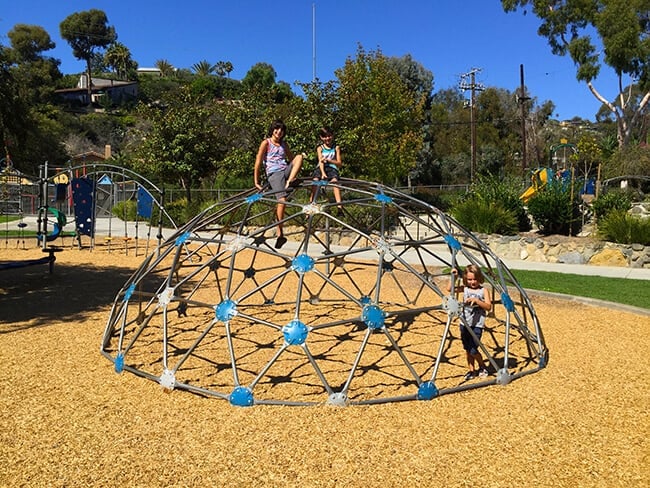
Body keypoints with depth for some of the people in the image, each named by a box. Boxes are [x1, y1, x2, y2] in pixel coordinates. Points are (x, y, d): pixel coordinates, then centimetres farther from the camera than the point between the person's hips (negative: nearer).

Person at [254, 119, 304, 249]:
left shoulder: (283, 145, 22)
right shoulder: (266, 143, 4)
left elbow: (291, 159, 24)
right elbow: (258, 162, 0)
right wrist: (256, 182, -4)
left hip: (286, 170, 5)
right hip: (274, 173, -5)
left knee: (299, 156, -20)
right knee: (282, 200, -24)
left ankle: (289, 182, -33)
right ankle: (280, 234, -21)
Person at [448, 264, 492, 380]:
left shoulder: (483, 290, -4)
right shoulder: (465, 289, 5)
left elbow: (488, 307, -12)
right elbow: (450, 289, 1)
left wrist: (476, 300, -25)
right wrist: (454, 277, -9)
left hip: (477, 324, -4)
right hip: (465, 324, 4)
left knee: (473, 350, -8)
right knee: (467, 349, 10)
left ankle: (482, 367, 18)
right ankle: (471, 370, 24)